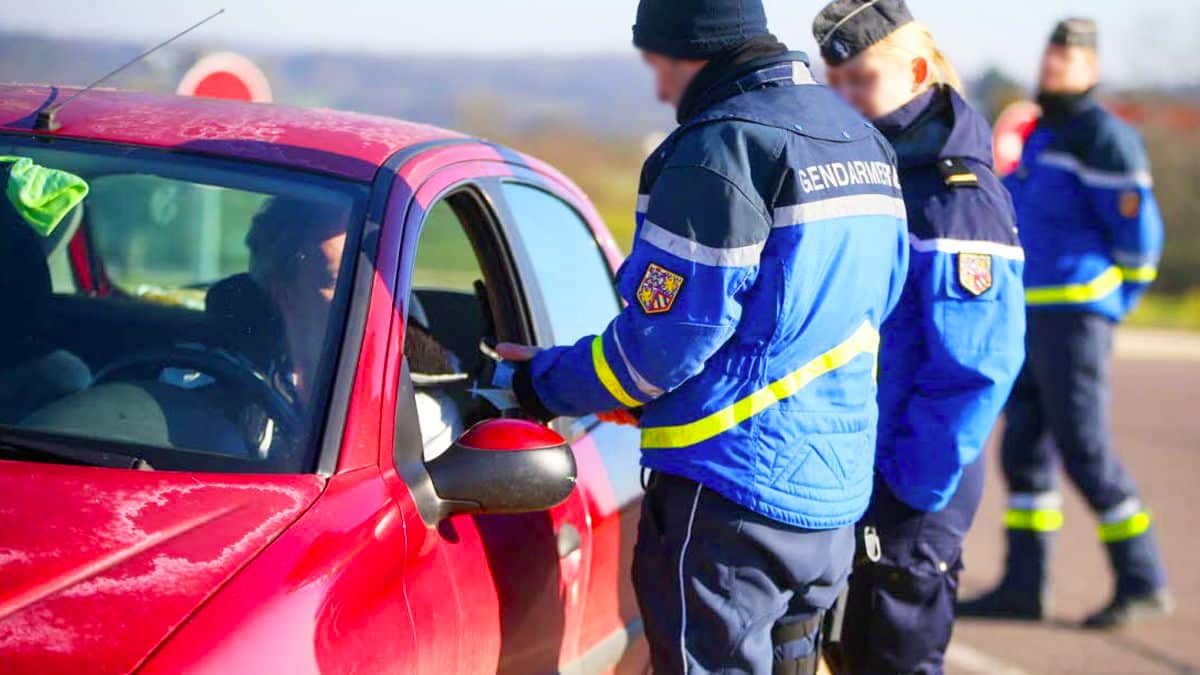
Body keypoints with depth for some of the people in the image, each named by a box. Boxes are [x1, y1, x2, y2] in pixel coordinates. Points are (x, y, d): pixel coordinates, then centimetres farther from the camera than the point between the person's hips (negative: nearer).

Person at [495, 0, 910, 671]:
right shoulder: (863, 142, 13)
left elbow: (667, 334, -18)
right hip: (836, 491, 9)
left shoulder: (723, 148, -16)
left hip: (730, 494, -9)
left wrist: (547, 382, -2)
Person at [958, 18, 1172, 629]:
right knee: (1024, 447, 8)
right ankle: (1024, 585, 13)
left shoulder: (1103, 137, -10)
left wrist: (1113, 302, -3)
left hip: (1075, 314, -9)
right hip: (1029, 318, 9)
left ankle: (1143, 581, 1)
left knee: (1084, 448, -8)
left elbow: (1137, 228, -12)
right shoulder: (1038, 134, 18)